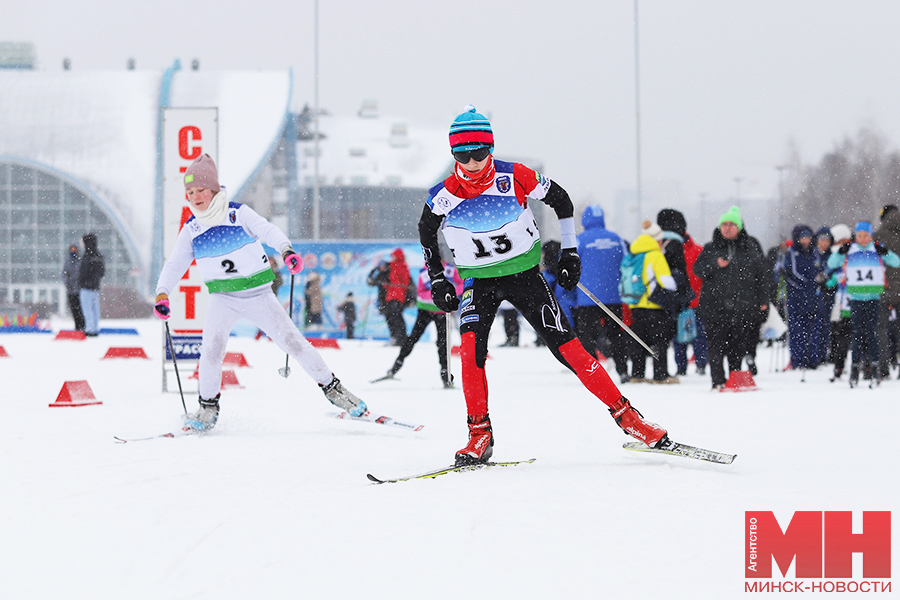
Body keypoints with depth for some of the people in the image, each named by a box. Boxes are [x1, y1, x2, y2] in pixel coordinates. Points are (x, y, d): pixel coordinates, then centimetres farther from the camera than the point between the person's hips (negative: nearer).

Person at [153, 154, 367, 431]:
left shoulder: (238, 213, -8)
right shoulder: (190, 230, 1)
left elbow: (267, 230, -18)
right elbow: (175, 264, 3)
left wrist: (286, 249, -37)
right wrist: (162, 293, -12)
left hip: (258, 293, -2)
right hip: (223, 297, 2)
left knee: (292, 341, -2)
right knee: (211, 348, -19)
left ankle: (332, 388, 12)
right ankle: (208, 407, -3)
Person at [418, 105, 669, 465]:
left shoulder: (515, 178, -16)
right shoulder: (444, 196, -12)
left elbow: (561, 202, 1)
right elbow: (426, 234, 10)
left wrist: (570, 253, 2)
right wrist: (437, 281, 5)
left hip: (524, 274, -1)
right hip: (479, 281, 1)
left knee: (565, 346, -9)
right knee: (471, 345, -23)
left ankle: (624, 414, 0)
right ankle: (480, 435, -14)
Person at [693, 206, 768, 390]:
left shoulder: (751, 248, 9)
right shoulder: (711, 248, 9)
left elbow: (761, 275, 13)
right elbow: (698, 269, 4)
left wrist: (762, 299, 11)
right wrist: (715, 265, -13)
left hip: (743, 305, 1)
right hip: (716, 304, -1)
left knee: (739, 345, 4)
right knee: (717, 344, -6)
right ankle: (718, 381, -4)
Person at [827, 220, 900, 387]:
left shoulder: (878, 250, 4)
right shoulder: (849, 251, 5)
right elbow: (831, 264, 4)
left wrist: (885, 253, -18)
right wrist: (840, 253, -14)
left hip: (874, 297, -1)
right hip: (855, 297, 1)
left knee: (871, 331, -4)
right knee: (858, 332, -2)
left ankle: (874, 364, 3)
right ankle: (856, 365, 2)